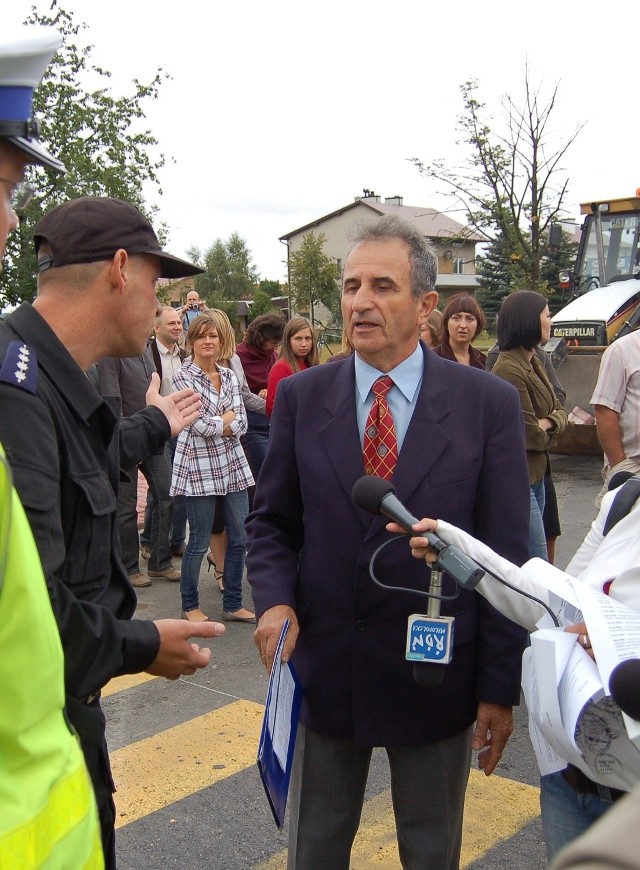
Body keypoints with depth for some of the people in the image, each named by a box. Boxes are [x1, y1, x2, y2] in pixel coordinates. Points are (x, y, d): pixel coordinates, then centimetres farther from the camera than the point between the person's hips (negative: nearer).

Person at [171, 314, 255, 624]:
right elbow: (200, 425, -15)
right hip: (199, 466, -5)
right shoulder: (184, 377, -6)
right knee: (199, 542, 3)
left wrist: (215, 423, -13)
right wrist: (227, 420, -2)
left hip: (233, 464, 6)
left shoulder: (229, 375, 10)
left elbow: (241, 423, 2)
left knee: (239, 538, 8)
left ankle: (233, 605, 22)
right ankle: (189, 605, 21)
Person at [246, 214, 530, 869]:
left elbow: (506, 553, -7)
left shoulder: (489, 404, -9)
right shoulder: (301, 397, -3)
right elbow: (271, 520, 5)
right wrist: (275, 600, -15)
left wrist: (500, 688, -5)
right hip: (324, 669, 2)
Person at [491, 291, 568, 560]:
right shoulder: (509, 369, -19)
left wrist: (548, 423, -10)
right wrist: (546, 435, 4)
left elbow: (560, 410, 12)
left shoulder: (532, 363, 13)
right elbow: (531, 435, -19)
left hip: (536, 476, 10)